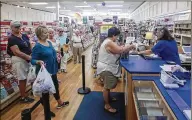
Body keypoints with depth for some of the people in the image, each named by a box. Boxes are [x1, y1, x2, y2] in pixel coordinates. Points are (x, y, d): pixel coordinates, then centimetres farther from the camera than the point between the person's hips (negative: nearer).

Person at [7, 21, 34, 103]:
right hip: (19, 60, -6)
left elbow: (30, 46, 13)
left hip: (28, 59, 6)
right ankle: (23, 97, 16)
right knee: (22, 79, 3)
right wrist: (29, 57, -24)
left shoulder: (25, 36, 9)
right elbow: (16, 52, -21)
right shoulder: (11, 39, -12)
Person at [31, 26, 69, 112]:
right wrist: (39, 62, -38)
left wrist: (57, 56, 5)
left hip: (52, 70, 9)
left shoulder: (49, 42, 5)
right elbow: (33, 60, -20)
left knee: (55, 86, 23)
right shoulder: (37, 46, -20)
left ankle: (60, 103, 44)